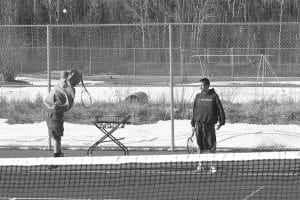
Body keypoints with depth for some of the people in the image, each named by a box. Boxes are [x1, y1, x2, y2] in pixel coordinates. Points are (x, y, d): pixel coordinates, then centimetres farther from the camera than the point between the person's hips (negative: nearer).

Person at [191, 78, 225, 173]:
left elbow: (220, 110, 0)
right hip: (199, 124, 3)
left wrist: (220, 123, -5)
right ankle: (200, 164, 18)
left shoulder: (214, 96, -2)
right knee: (200, 145, 8)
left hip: (210, 125, -3)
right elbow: (194, 110, 13)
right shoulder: (198, 96, 8)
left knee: (211, 146, -1)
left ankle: (212, 165, 7)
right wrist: (193, 124, 10)